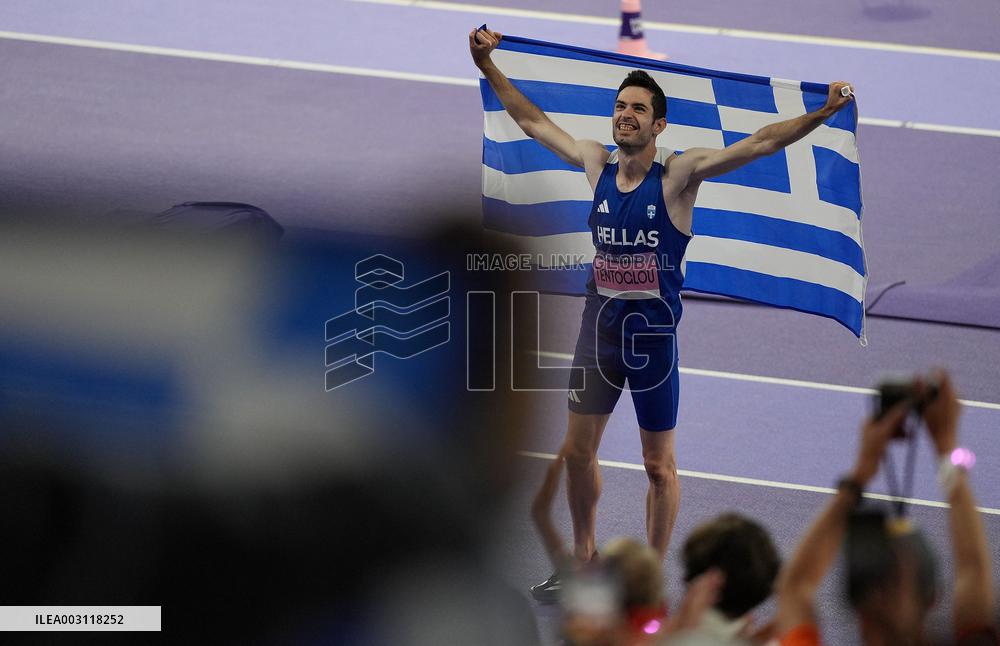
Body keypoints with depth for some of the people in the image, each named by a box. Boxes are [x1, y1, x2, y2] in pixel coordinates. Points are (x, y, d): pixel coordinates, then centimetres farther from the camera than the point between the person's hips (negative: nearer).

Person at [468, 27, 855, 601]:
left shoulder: (680, 173, -12)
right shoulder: (597, 164, 2)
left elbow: (761, 143, -20)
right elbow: (534, 122, 16)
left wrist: (822, 113, -32)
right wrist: (489, 68, 19)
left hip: (653, 332, -5)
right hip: (599, 326, 5)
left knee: (659, 465, 4)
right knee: (578, 451, 14)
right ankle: (585, 559, 33)